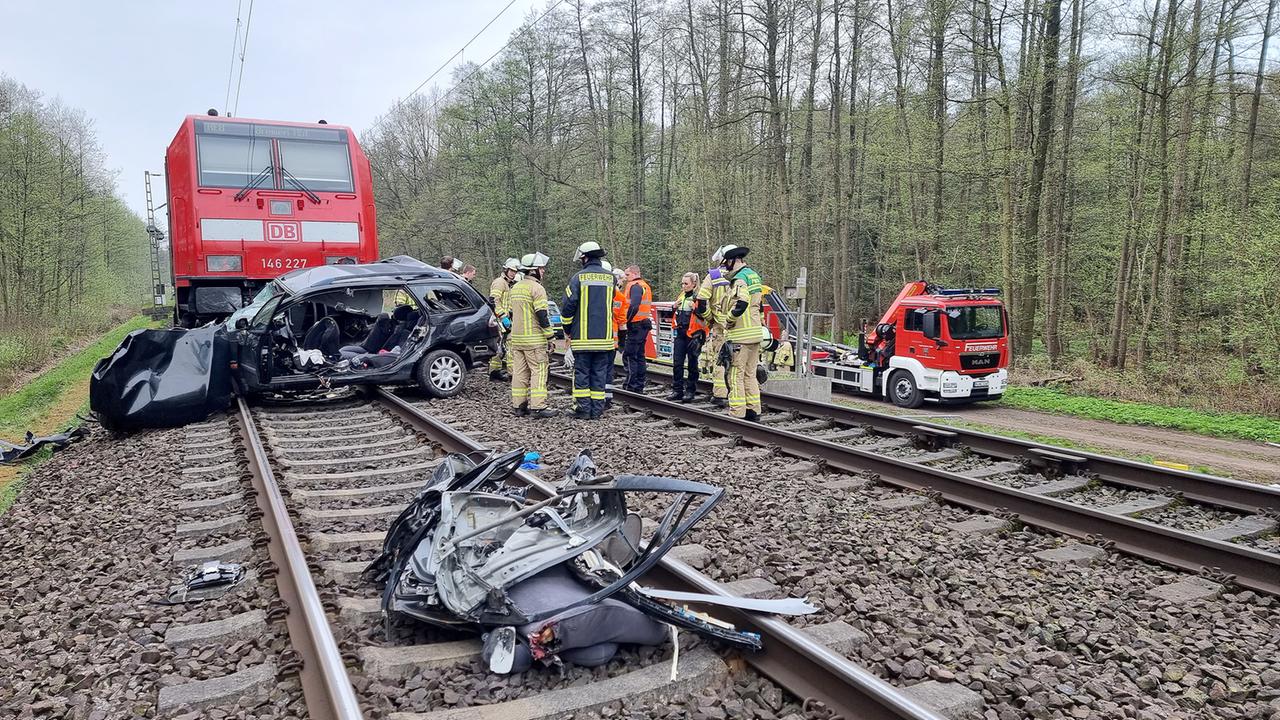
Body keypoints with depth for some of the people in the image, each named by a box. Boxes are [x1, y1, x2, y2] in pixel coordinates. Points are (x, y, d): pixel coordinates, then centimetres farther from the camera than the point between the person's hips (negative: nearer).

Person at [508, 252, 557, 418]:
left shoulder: (515, 288, 15)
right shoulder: (536, 288, -12)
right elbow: (542, 315, -16)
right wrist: (551, 337, -11)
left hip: (516, 338, 8)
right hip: (534, 339, -8)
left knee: (519, 372, 10)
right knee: (538, 372, -5)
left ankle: (518, 405, 14)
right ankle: (538, 406, -7)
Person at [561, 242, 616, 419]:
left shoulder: (579, 277, -7)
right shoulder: (610, 277, 5)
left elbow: (567, 306, -6)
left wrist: (567, 329, 7)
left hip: (582, 336, -3)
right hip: (604, 336, 3)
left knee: (581, 372, 5)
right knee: (599, 373, 9)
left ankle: (583, 409, 5)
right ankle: (597, 410, 11)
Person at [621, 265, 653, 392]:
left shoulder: (635, 286, -12)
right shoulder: (646, 286, 19)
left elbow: (634, 306, -26)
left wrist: (627, 319, -15)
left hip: (636, 324, -10)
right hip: (645, 323, 10)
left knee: (629, 355, -7)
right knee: (640, 355, 13)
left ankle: (631, 386, -9)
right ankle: (639, 386, 17)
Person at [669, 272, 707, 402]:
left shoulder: (699, 297, -8)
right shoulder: (680, 296, 14)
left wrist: (695, 308, -23)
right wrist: (675, 307, 6)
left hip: (693, 334, -7)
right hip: (680, 333, 7)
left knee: (692, 364, 3)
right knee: (677, 363, 5)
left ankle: (690, 391, 11)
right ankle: (677, 390, 12)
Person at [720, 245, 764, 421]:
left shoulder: (740, 278, -13)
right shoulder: (754, 276, 18)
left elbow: (741, 303, -27)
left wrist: (728, 321, -14)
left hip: (740, 335, -10)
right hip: (755, 333, 10)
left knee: (736, 374, -5)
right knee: (750, 374, 15)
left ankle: (737, 412, -4)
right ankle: (753, 410, 19)